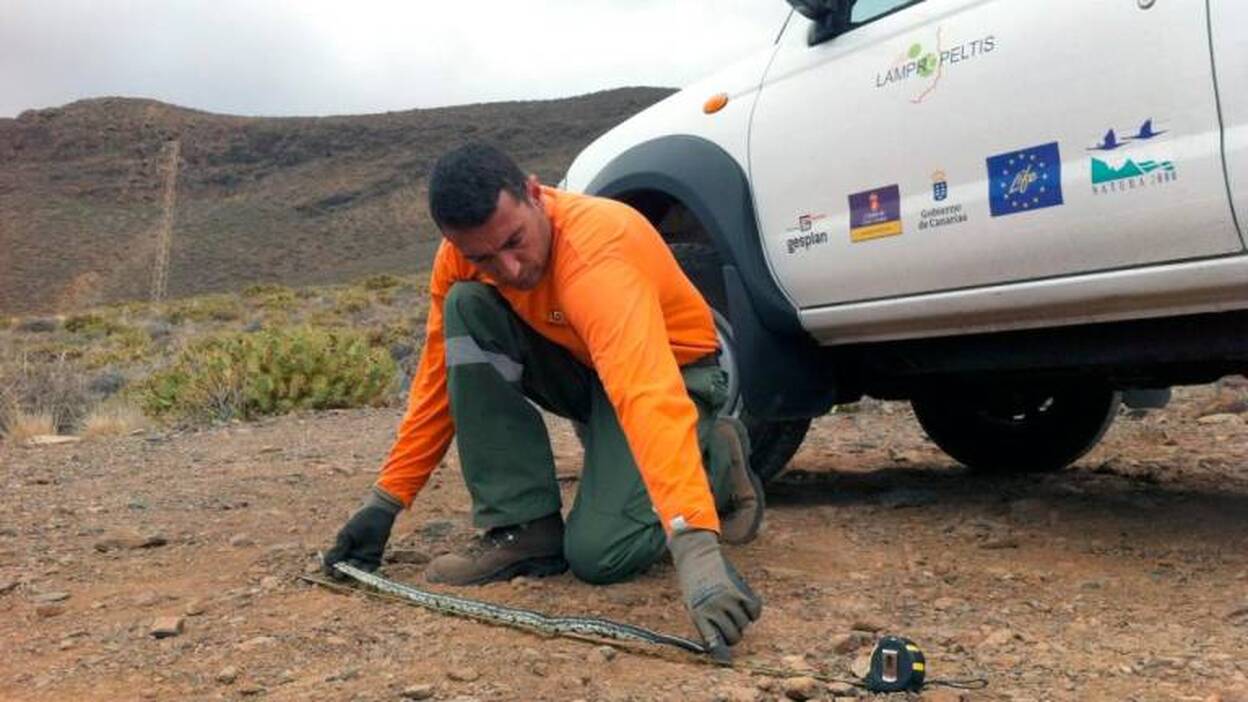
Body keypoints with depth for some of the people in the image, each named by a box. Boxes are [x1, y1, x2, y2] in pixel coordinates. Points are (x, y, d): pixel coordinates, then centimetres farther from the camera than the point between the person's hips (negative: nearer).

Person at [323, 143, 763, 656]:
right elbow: (441, 378, -6)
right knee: (467, 306, -22)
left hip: (669, 371, -6)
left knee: (598, 553, -24)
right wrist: (385, 501, -7)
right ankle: (523, 528, -13)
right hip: (580, 367, 6)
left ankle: (715, 457, 5)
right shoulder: (462, 253, -16)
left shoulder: (598, 252, -37)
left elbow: (650, 398, -50)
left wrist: (696, 549, -60)